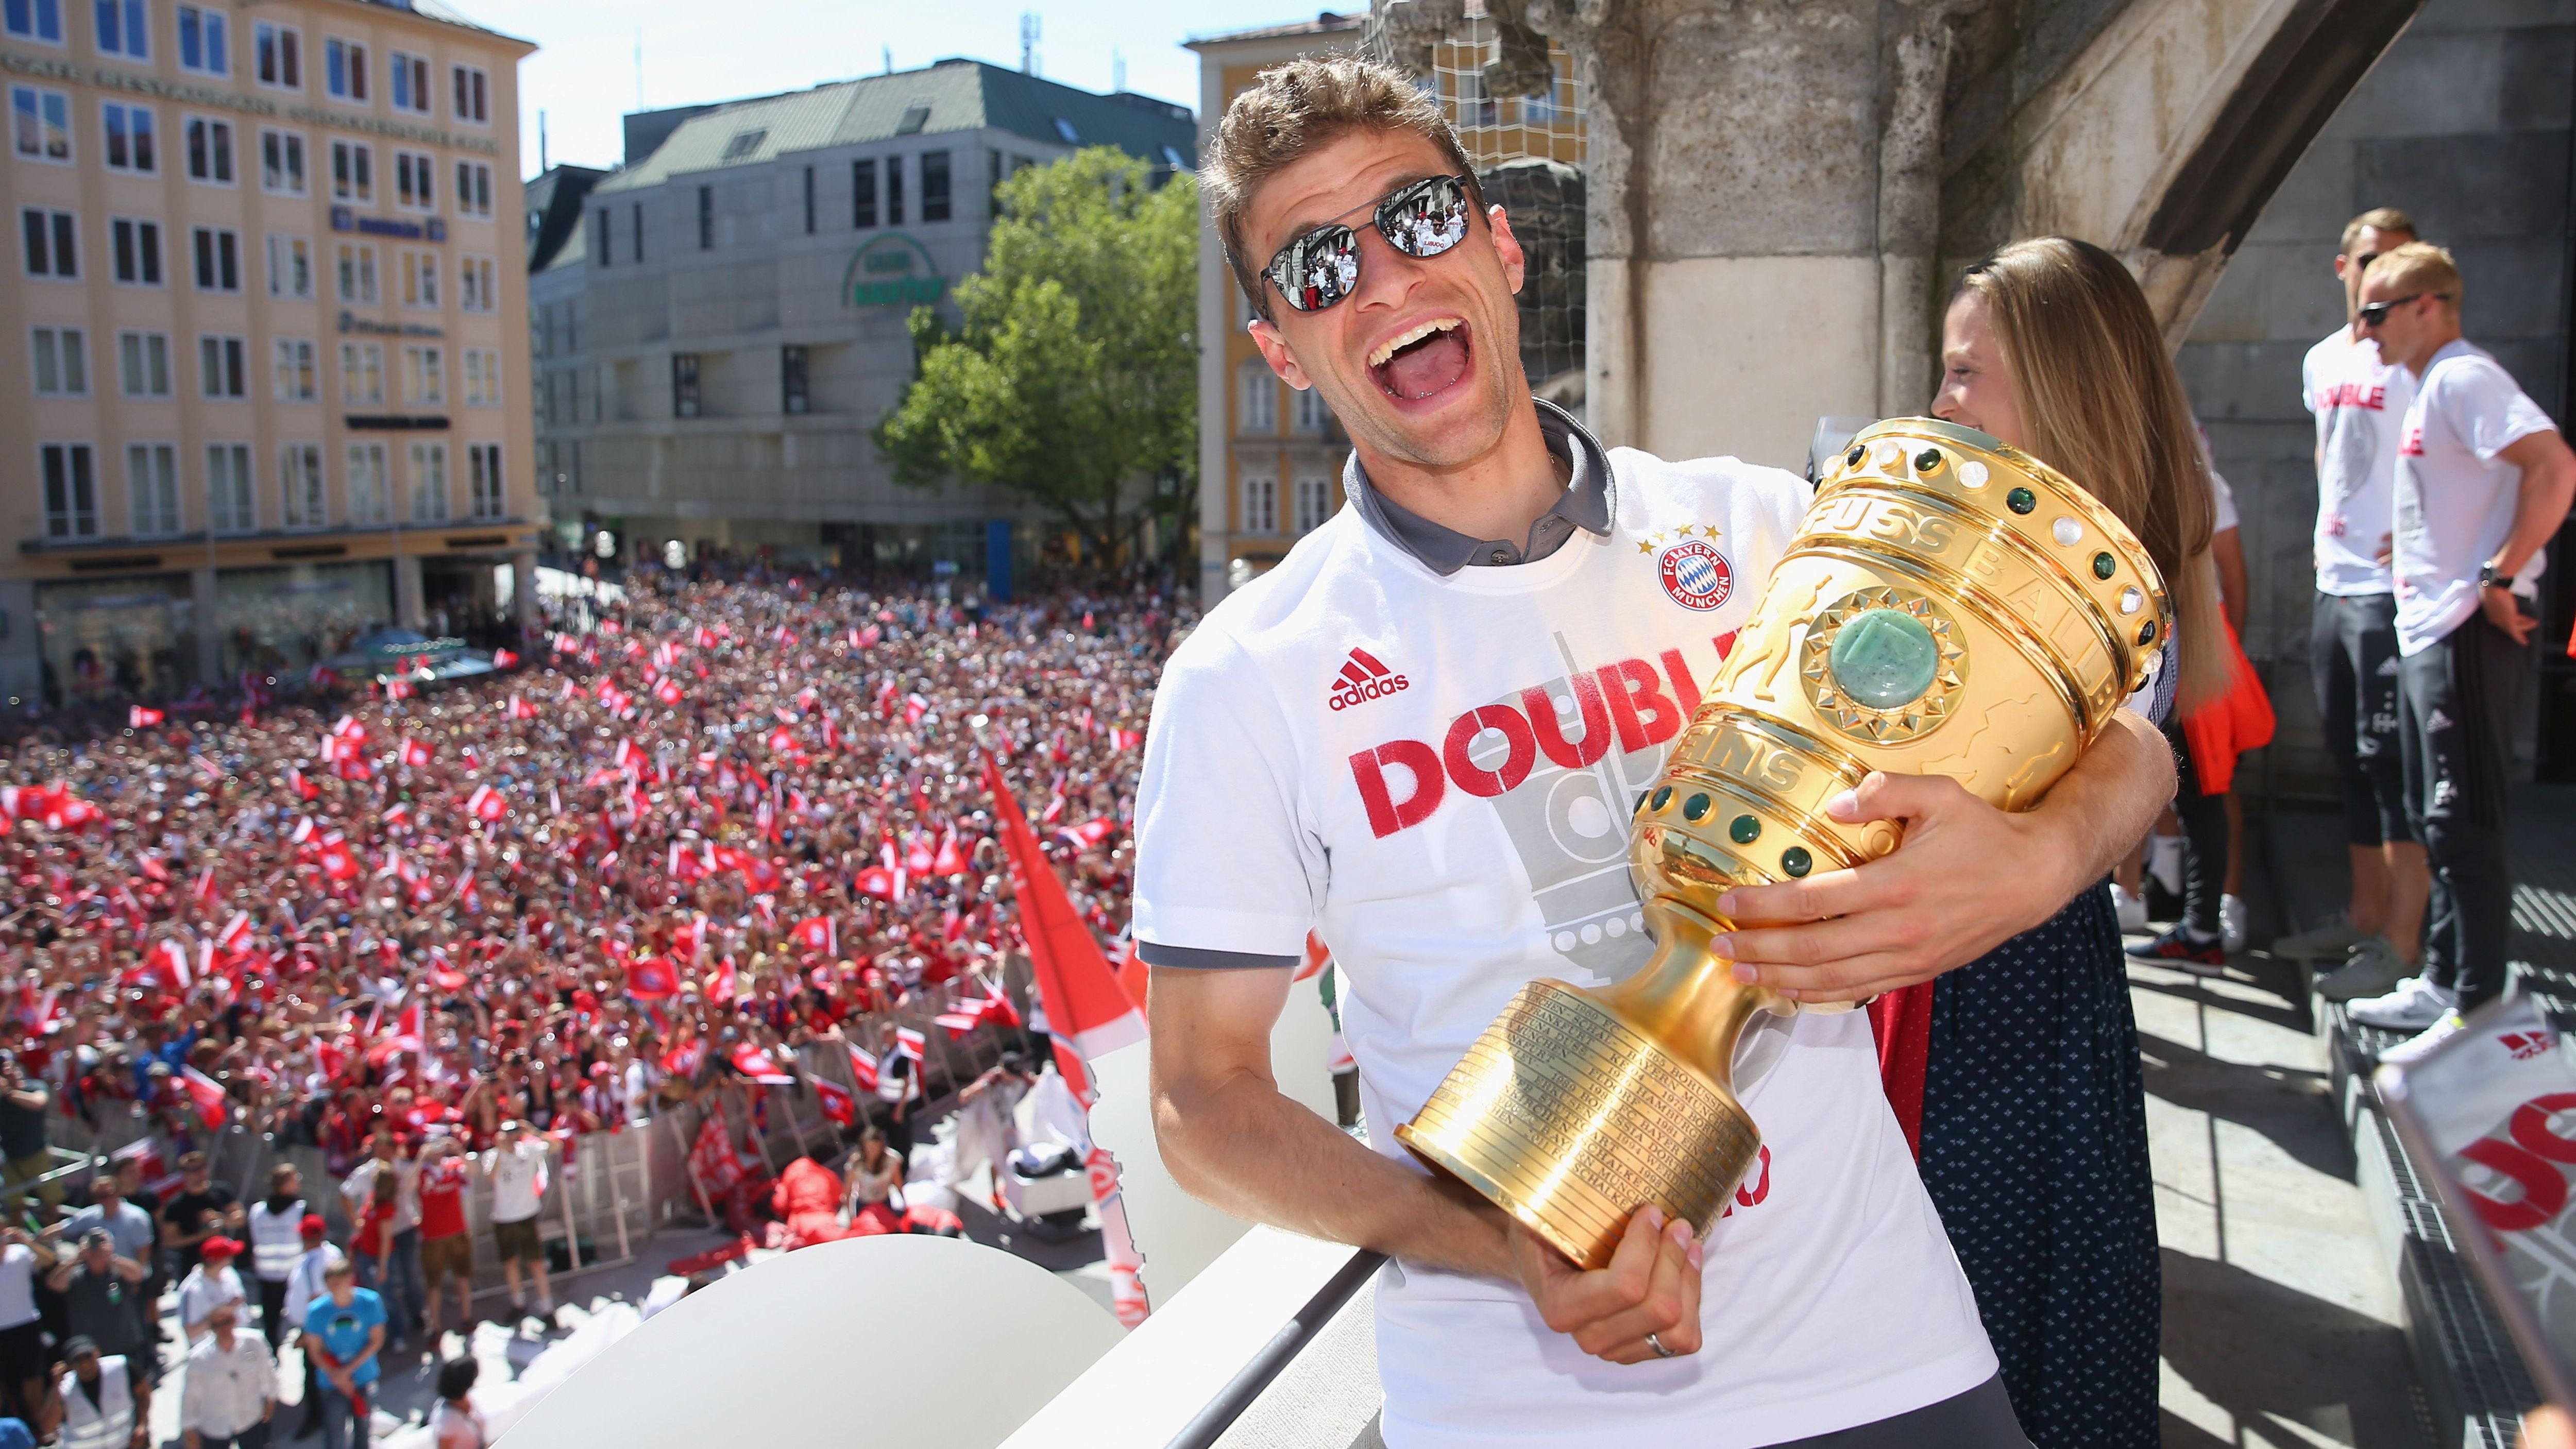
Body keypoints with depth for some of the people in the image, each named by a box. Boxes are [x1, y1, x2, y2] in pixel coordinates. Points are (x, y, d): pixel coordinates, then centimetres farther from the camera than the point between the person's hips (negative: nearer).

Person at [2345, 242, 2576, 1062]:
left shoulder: (2462, 379, -13)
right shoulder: (2429, 387, 17)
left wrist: (2503, 577, -22)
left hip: (2468, 634, -11)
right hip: (2428, 632, 11)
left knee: (2466, 826, -7)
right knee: (2439, 821, 16)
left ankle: (2478, 1015, -2)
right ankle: (2442, 985, 25)